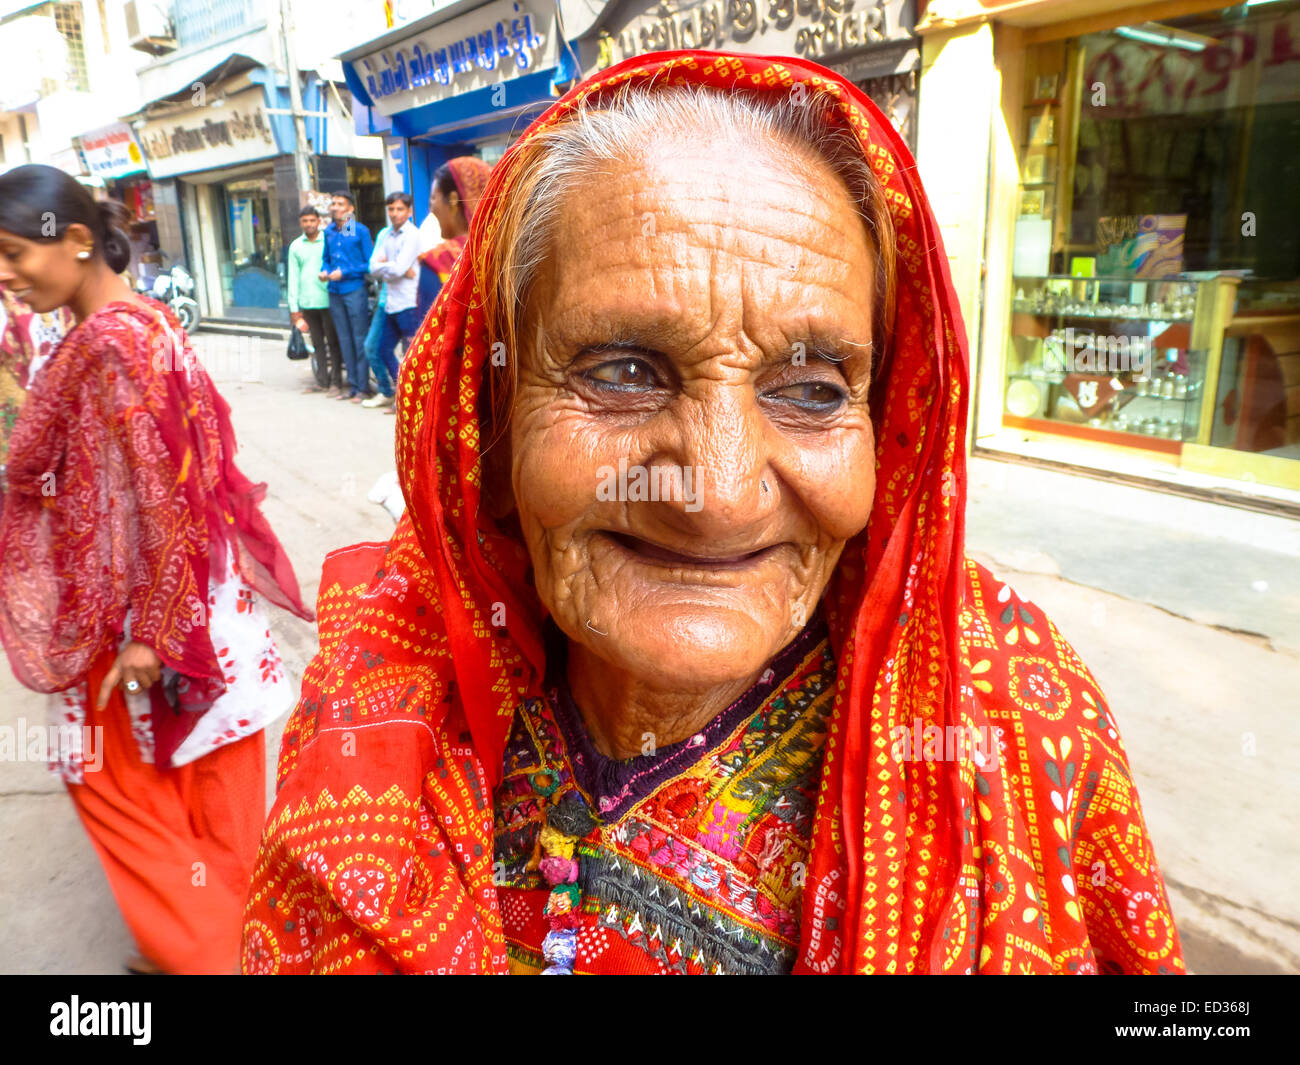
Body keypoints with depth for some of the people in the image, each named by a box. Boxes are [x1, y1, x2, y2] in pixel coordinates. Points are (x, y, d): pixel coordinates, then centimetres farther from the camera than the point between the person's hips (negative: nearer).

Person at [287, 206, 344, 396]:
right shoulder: (295, 246, 12)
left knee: (333, 343, -2)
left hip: (327, 301, -4)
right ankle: (322, 381, 18)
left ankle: (336, 382, 3)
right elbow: (293, 278, 12)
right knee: (317, 343, 10)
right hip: (307, 302, 4)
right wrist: (294, 307, 7)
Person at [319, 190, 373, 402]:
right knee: (345, 340, 10)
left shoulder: (361, 231, -4)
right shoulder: (329, 232, 11)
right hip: (335, 292, 6)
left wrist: (344, 273, -13)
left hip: (354, 291, -6)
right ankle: (352, 385, 18)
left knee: (360, 339, -3)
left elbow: (369, 264, -7)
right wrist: (324, 271, 2)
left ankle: (363, 387, 3)